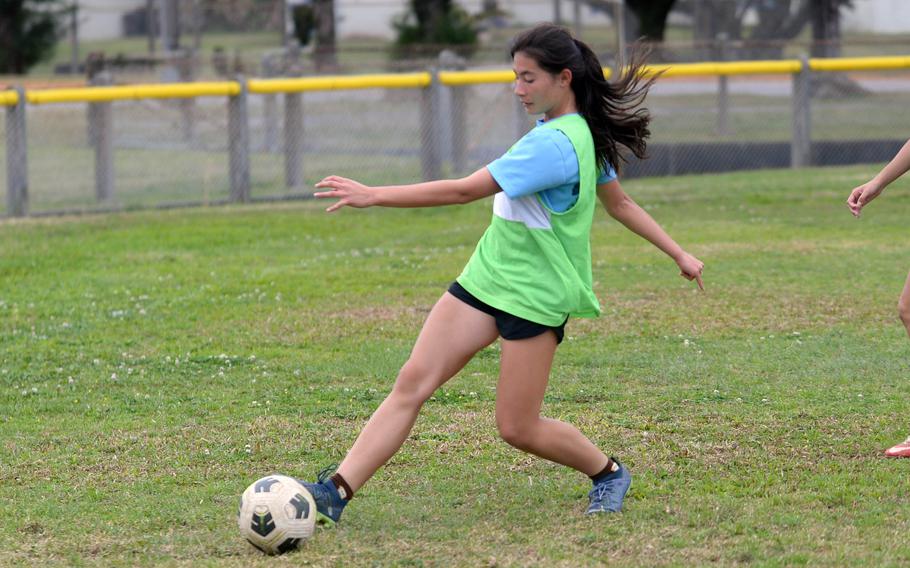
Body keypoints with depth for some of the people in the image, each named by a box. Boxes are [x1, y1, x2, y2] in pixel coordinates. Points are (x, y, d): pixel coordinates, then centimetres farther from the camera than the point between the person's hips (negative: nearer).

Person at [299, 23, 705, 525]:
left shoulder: (554, 144, -23)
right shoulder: (583, 134, 7)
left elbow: (466, 190, -25)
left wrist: (373, 195, -24)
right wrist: (678, 253, 30)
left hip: (536, 293, -9)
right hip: (486, 277, 9)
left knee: (518, 429, -2)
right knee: (411, 384, -5)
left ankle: (608, 474, 25)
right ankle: (334, 493, -11)